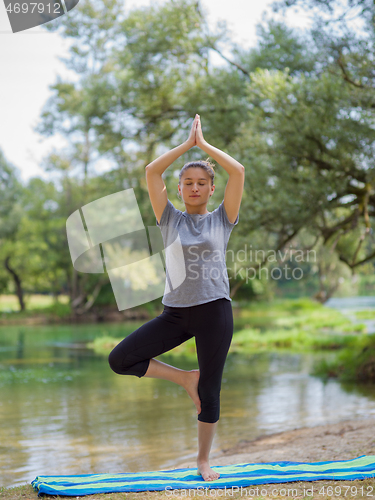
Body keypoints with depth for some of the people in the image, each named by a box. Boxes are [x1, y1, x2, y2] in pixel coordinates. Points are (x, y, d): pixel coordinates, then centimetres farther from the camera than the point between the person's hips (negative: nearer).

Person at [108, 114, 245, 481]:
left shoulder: (222, 220, 7)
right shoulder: (170, 220, 9)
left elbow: (238, 171, -3)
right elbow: (151, 172, 1)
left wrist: (204, 144, 4)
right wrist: (187, 144, 5)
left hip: (214, 311, -2)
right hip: (175, 312, 2)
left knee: (209, 391, 3)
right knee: (120, 359, -11)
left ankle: (203, 460, 23)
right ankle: (185, 378, 8)